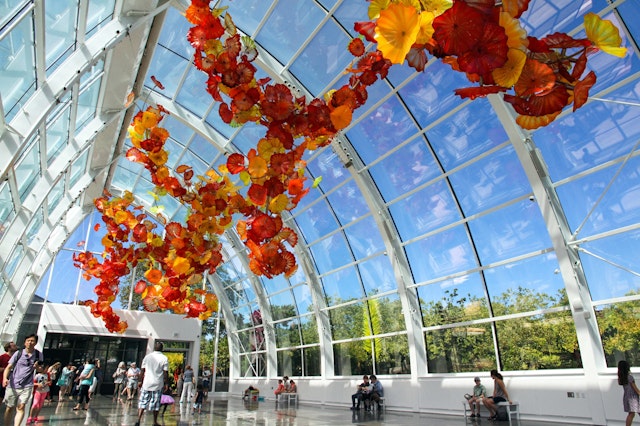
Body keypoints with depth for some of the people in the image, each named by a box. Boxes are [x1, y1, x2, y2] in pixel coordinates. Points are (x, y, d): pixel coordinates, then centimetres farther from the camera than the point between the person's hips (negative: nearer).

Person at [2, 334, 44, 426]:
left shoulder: (38, 354, 3)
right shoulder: (18, 353, -2)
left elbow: (41, 369, 13)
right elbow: (8, 367, -4)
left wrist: (37, 367, -10)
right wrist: (5, 378, -21)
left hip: (26, 386, 0)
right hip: (12, 385, 0)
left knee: (21, 407, -13)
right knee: (10, 408, 9)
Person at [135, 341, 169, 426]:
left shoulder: (147, 357, 4)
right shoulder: (164, 358, -6)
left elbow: (142, 371, 6)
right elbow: (165, 372, -7)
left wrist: (141, 381, 16)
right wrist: (166, 383, 2)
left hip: (146, 384, 2)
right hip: (158, 385, -2)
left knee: (143, 402, 8)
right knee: (156, 404, 8)